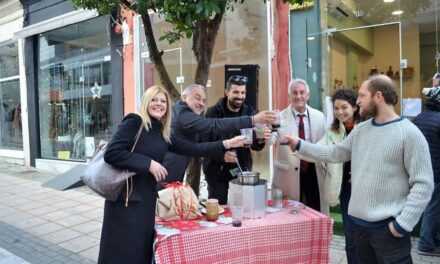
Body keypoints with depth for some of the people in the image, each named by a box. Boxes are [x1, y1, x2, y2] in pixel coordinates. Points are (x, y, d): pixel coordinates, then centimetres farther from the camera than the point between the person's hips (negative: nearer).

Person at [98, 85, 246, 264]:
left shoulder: (163, 134, 11)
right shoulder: (134, 122, -9)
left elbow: (192, 149, 8)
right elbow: (111, 154, -17)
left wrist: (226, 144, 3)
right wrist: (148, 163, -17)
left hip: (147, 198, 7)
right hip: (126, 197, -7)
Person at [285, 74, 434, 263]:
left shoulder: (409, 133, -12)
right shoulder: (360, 130, 7)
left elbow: (423, 184, -13)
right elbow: (334, 154, 12)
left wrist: (403, 223, -17)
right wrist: (299, 145, 7)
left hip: (388, 226, -6)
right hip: (358, 222, 6)